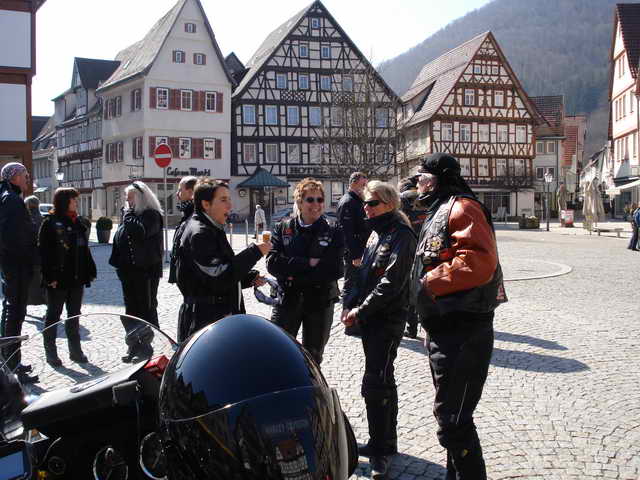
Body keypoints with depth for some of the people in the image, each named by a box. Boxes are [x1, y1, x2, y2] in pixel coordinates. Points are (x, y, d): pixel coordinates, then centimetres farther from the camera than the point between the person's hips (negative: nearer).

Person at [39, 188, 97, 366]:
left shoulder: (79, 223, 12)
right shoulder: (50, 223, -9)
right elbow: (44, 251, -13)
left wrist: (90, 272, 11)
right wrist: (50, 276, -19)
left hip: (77, 278, 6)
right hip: (58, 280, -6)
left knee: (74, 316, 13)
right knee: (53, 316, 5)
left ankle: (75, 350, 22)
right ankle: (51, 353, 14)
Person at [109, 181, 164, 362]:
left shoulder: (151, 215, -11)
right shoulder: (130, 215, 14)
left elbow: (140, 231, -30)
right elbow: (120, 240, 20)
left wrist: (129, 215, -16)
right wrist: (119, 264, 15)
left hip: (146, 271, -9)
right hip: (129, 271, 9)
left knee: (147, 310, 0)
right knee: (131, 311, 15)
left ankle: (147, 348, 9)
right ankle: (134, 347, 26)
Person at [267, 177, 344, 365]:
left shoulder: (333, 233, -1)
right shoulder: (283, 228, 2)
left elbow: (335, 270, -13)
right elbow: (272, 263, -10)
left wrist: (295, 276, -14)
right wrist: (308, 263, -20)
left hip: (320, 303, 0)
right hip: (287, 300, 0)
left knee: (312, 358, 14)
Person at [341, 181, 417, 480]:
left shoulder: (401, 235, -12)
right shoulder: (375, 233, 15)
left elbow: (392, 281, -20)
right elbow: (361, 272, 16)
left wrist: (361, 310, -17)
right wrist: (349, 304, 1)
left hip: (388, 319, -8)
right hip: (369, 320, 8)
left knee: (375, 384, -10)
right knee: (382, 381, 16)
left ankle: (381, 450, 2)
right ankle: (385, 443, 28)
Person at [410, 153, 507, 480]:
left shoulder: (461, 208, -14)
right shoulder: (438, 212, 19)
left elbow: (479, 261, -29)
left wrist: (431, 282, -21)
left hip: (462, 333, -11)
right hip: (444, 329, 11)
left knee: (452, 420, -7)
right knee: (449, 414, 21)